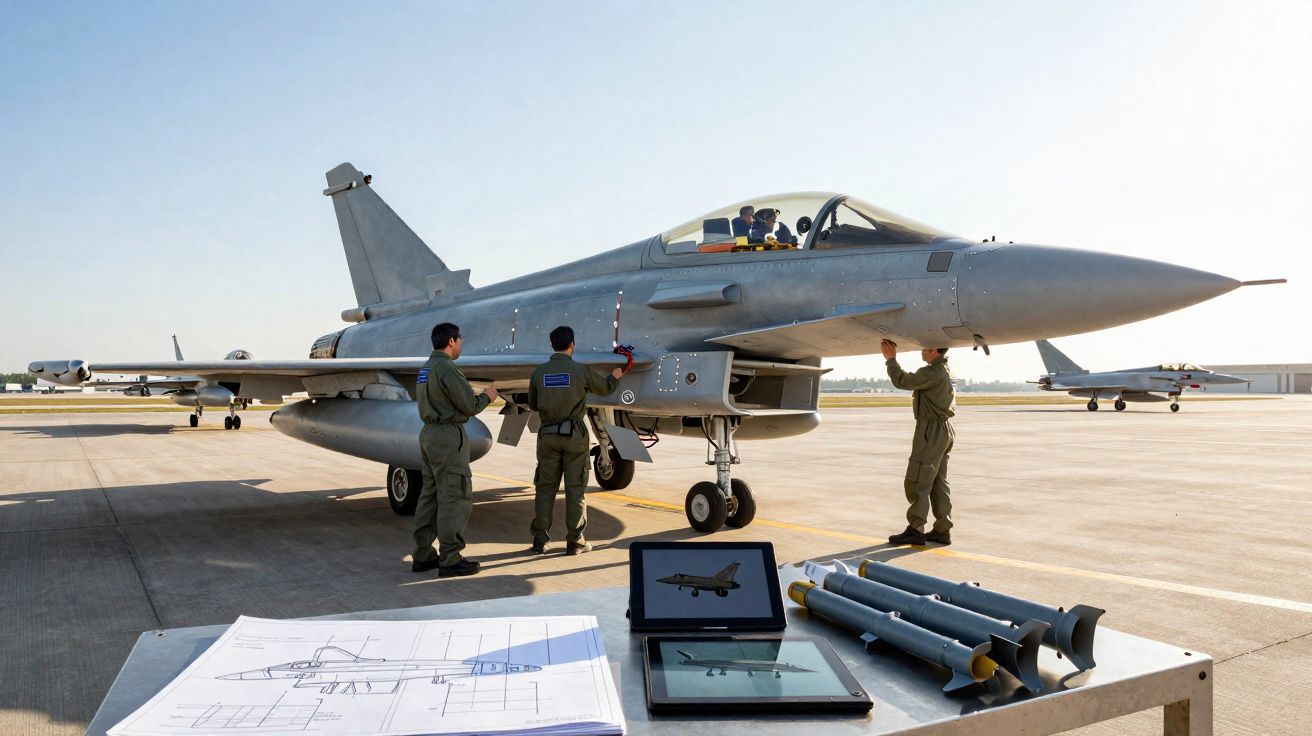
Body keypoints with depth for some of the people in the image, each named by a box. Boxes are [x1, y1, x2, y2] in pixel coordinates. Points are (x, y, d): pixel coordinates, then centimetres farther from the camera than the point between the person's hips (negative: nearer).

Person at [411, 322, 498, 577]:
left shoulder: (425, 368, 14)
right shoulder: (446, 369, -16)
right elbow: (469, 406, -16)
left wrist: (477, 396, 20)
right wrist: (487, 397, 3)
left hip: (429, 433, 10)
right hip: (448, 436, -10)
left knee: (430, 495, 12)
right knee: (455, 497, -6)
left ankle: (423, 556, 17)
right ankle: (450, 560, -3)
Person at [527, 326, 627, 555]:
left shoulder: (540, 372, -1)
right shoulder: (580, 370, -7)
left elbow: (533, 405, 10)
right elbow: (605, 388, 9)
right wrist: (615, 376, 31)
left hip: (548, 435, 2)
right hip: (574, 435, -2)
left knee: (545, 487, 9)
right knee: (575, 488, 5)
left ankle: (540, 540, 11)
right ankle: (575, 542, 10)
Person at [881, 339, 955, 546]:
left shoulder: (933, 373, -20)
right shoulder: (944, 369, 13)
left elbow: (902, 381, -20)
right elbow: (912, 380, 20)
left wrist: (891, 359, -7)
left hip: (932, 430, -10)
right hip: (944, 430, 10)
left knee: (917, 482, -5)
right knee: (938, 481, 12)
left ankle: (915, 530, -2)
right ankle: (943, 531, 14)